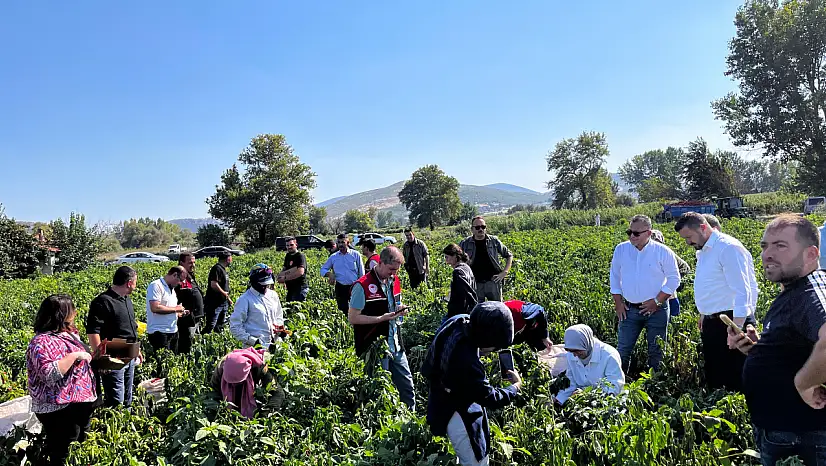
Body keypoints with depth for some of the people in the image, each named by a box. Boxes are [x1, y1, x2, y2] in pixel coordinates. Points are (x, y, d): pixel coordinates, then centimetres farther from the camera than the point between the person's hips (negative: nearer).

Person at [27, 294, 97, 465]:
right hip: (60, 411, -9)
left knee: (81, 450, 26)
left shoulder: (69, 333, 6)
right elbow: (50, 374, -34)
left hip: (81, 403, 9)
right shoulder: (42, 342, -22)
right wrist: (74, 355, -30)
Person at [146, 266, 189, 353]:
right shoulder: (156, 286, -11)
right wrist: (175, 309, -14)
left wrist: (180, 314, 8)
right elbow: (155, 308, -24)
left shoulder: (171, 288, 17)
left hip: (173, 332, 9)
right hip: (159, 333, -9)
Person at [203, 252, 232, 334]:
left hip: (223, 303, 10)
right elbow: (214, 285, -27)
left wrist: (228, 298, 20)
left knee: (220, 327, 16)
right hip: (214, 303, -10)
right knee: (210, 326, -9)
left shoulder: (223, 269, 14)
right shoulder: (217, 268, -16)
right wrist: (224, 293, -15)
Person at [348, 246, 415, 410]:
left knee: (407, 385, 14)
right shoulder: (362, 286, -16)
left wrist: (400, 310, -2)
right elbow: (352, 318, -15)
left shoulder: (394, 281, 6)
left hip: (396, 346, 7)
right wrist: (382, 318, -22)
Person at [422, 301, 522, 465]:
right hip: (457, 414, -9)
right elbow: (489, 398, -25)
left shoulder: (460, 321, -21)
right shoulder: (466, 362, -43)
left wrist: (480, 351, -5)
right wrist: (516, 386, -9)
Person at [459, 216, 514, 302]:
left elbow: (509, 256, 11)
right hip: (475, 283, 0)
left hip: (493, 281, 0)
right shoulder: (465, 243, 3)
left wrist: (504, 272, 1)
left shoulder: (494, 241, 3)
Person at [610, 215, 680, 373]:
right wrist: (618, 303, 3)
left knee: (656, 352, 7)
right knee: (623, 350, 3)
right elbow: (614, 277, 10)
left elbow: (674, 279, -2)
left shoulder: (662, 252, -8)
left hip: (656, 309, -2)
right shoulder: (621, 249, 1)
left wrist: (657, 301, -10)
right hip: (629, 309, 2)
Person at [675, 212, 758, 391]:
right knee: (713, 376, 18)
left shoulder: (728, 248, -17)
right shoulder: (702, 250, 12)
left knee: (735, 380, -2)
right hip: (711, 322, 9)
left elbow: (742, 292, -21)